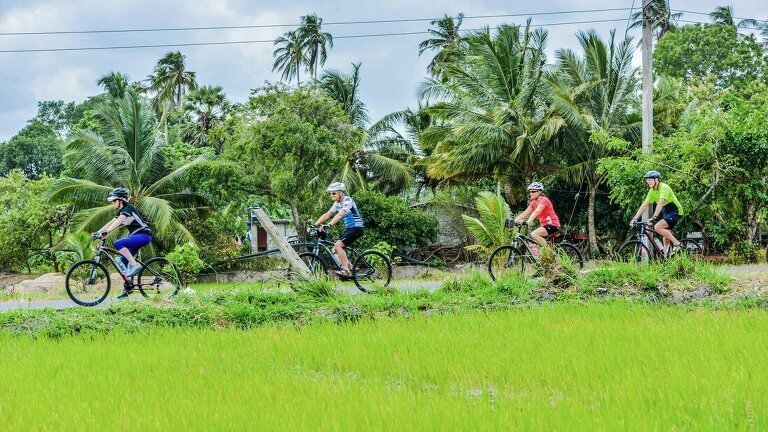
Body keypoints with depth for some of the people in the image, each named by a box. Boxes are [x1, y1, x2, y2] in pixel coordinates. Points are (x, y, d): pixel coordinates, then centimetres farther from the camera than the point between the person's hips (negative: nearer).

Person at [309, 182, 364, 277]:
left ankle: (345, 270, -21)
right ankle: (350, 268, 10)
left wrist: (329, 225, -44)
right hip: (349, 228, 9)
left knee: (338, 245, -22)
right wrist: (314, 225, -2)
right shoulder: (337, 204, 10)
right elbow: (326, 215, 8)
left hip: (357, 228, -9)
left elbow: (340, 215, -32)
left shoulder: (347, 200, -17)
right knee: (335, 250, 3)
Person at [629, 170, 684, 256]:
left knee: (657, 227, -24)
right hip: (666, 213, 8)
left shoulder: (664, 187, -20)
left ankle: (676, 243, -15)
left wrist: (654, 217, -43)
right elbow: (644, 206, 5)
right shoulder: (652, 191, 5)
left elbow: (660, 203, -33)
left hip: (675, 212, -8)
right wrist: (634, 219, -4)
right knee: (665, 238, 5)